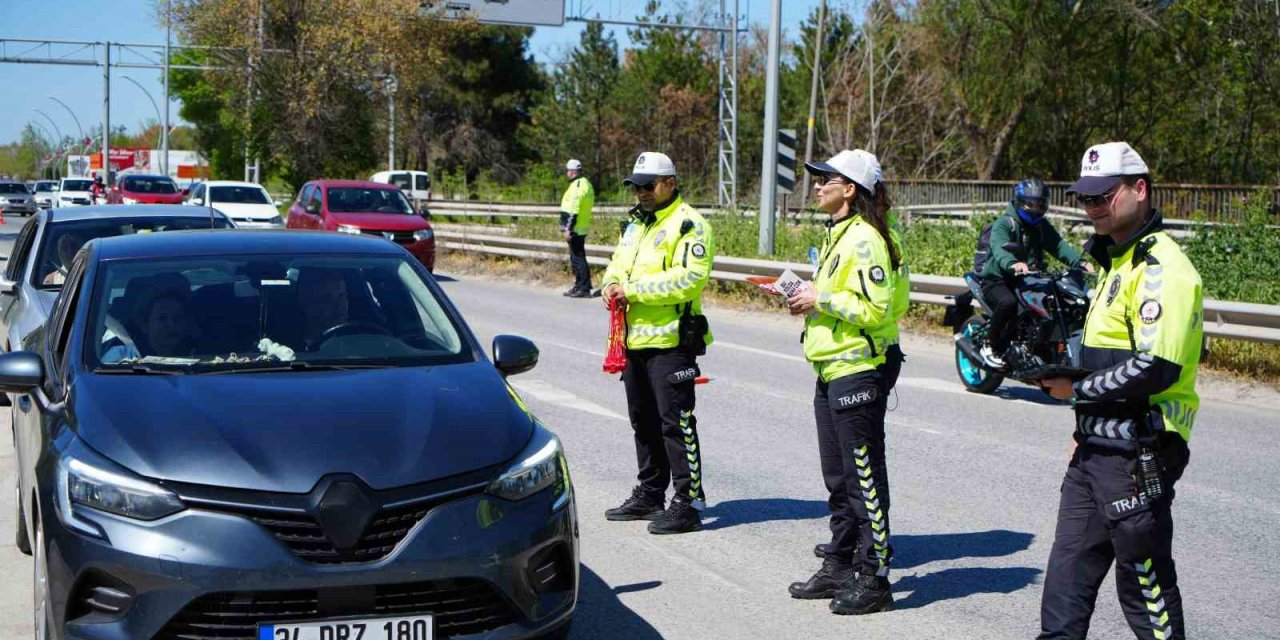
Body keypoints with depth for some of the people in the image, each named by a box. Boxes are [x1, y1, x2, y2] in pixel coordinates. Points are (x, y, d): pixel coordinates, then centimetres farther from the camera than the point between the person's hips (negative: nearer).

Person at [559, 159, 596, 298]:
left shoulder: (577, 186, -16)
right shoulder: (586, 184, 16)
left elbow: (573, 209, -21)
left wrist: (568, 229, -21)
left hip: (575, 229, -10)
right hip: (582, 228, 10)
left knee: (578, 258, -8)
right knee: (577, 257, 16)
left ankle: (584, 288, -8)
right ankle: (579, 286, 22)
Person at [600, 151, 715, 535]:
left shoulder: (688, 225, -10)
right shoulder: (636, 224, 19)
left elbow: (690, 279, -22)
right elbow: (617, 265, 23)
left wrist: (634, 289, -21)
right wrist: (612, 285, -2)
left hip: (670, 342, -9)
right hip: (634, 341, 9)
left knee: (676, 423, -7)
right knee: (643, 421, 16)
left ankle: (688, 503, -3)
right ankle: (649, 495, 27)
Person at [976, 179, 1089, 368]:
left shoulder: (1042, 226, 12)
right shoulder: (1004, 224, -10)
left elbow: (1059, 245, -2)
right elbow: (1000, 248, -30)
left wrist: (1080, 261, -22)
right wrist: (1013, 264, -52)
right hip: (997, 280, -6)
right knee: (1008, 302, -36)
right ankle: (990, 346, -17)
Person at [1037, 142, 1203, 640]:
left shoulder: (1161, 267, -16)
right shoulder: (1115, 260, 17)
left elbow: (1155, 369, -24)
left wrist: (1078, 391, -14)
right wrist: (1060, 372, 11)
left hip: (1136, 455, -10)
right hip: (1095, 448, 10)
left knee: (1146, 586, 1)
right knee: (1067, 578, 13)